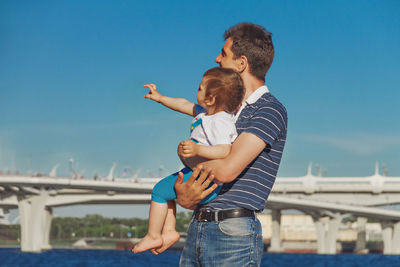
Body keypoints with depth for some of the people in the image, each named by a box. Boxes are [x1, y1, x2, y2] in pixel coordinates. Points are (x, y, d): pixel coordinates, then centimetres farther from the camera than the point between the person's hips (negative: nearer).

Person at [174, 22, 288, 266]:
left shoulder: (271, 110, -6)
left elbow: (226, 170, -17)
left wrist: (185, 152, 0)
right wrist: (184, 196, -2)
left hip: (234, 236, -7)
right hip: (198, 229, 7)